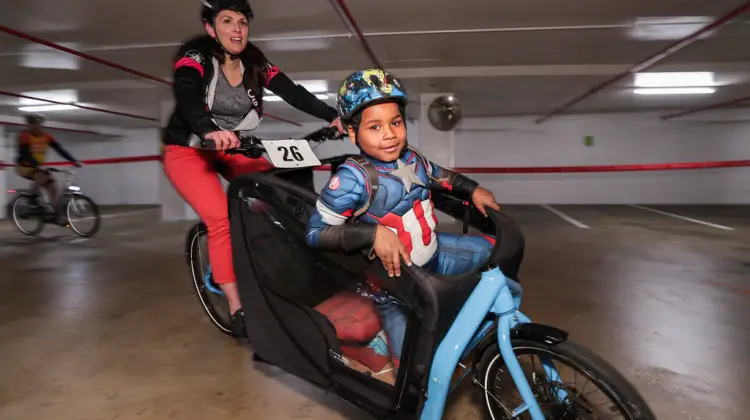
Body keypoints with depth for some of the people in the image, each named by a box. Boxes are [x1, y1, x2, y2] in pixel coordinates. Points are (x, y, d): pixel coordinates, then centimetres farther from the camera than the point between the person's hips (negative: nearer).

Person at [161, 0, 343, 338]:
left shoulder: (255, 64, -5)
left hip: (231, 149, 5)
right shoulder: (194, 57, -18)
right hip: (188, 151, -5)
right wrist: (210, 132, -59)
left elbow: (293, 93, -18)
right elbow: (187, 98, -38)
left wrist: (333, 116, -33)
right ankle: (237, 309, -16)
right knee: (222, 219, -25)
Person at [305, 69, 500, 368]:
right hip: (394, 277, -7)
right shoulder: (353, 178, -29)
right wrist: (373, 233, -41)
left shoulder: (411, 157, -5)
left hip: (434, 252, 7)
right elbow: (315, 232, -32)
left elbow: (439, 176, 19)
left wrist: (472, 190, 9)